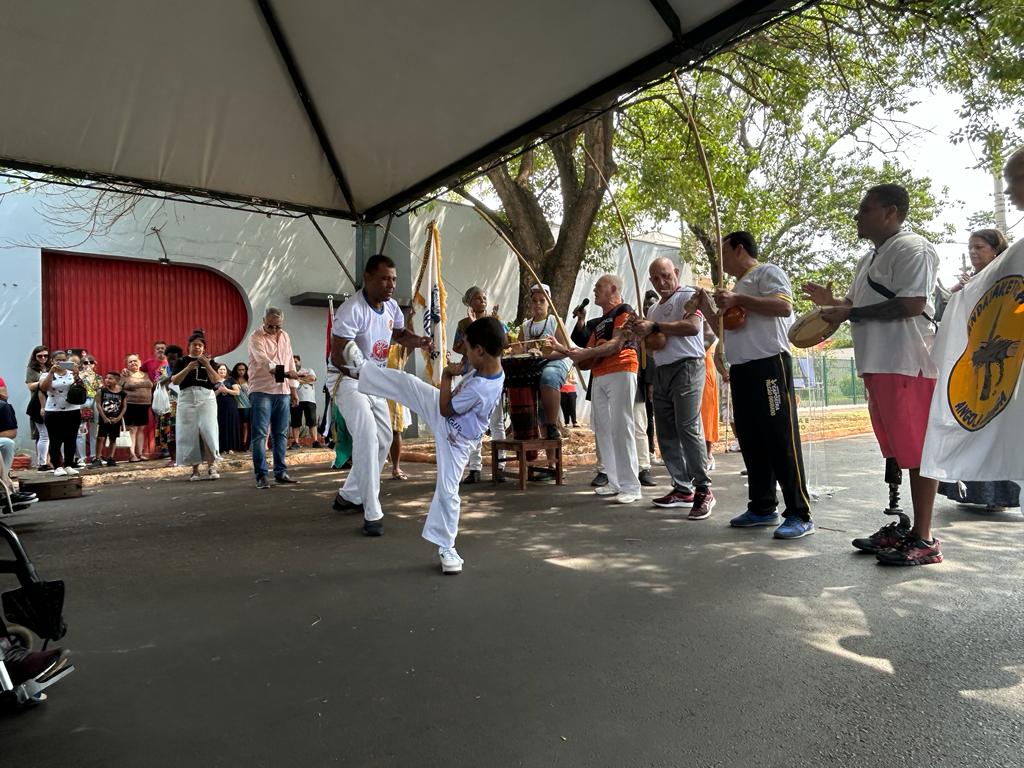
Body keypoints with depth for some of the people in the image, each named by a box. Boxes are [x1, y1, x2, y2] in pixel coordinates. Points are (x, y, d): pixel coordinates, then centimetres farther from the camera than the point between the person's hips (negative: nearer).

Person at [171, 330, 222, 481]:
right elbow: (174, 381, 0)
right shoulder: (182, 362, 11)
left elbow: (216, 380, -1)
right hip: (187, 399, 1)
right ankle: (195, 469, 4)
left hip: (206, 398, -1)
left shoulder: (209, 361, 12)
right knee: (190, 434, -1)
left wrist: (207, 365, -14)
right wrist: (188, 368, -12)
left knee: (208, 430, -14)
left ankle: (211, 465, -8)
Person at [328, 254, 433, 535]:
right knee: (368, 439, -20)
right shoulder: (352, 310, -26)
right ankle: (372, 514, -13)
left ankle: (348, 496, 29)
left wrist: (418, 341, -5)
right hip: (349, 382, -9)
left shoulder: (391, 306, -2)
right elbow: (337, 358, -29)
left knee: (384, 439, 14)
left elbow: (399, 333, 17)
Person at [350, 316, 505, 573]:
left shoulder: (479, 388, -41)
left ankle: (446, 547, 17)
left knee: (447, 491, -1)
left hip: (455, 438, -8)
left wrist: (447, 376, -17)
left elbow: (446, 409, -24)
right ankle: (362, 369, 25)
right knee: (405, 383, 3)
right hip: (446, 412, 8)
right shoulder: (490, 366, -15)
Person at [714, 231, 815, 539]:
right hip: (741, 370, 9)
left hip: (769, 365, -9)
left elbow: (784, 305, -18)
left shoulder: (767, 272, 0)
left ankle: (799, 515, -6)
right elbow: (726, 329, 31)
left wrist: (737, 300, -16)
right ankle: (762, 508, 17)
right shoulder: (739, 285, 27)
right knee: (750, 441, 9)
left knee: (781, 439, -9)